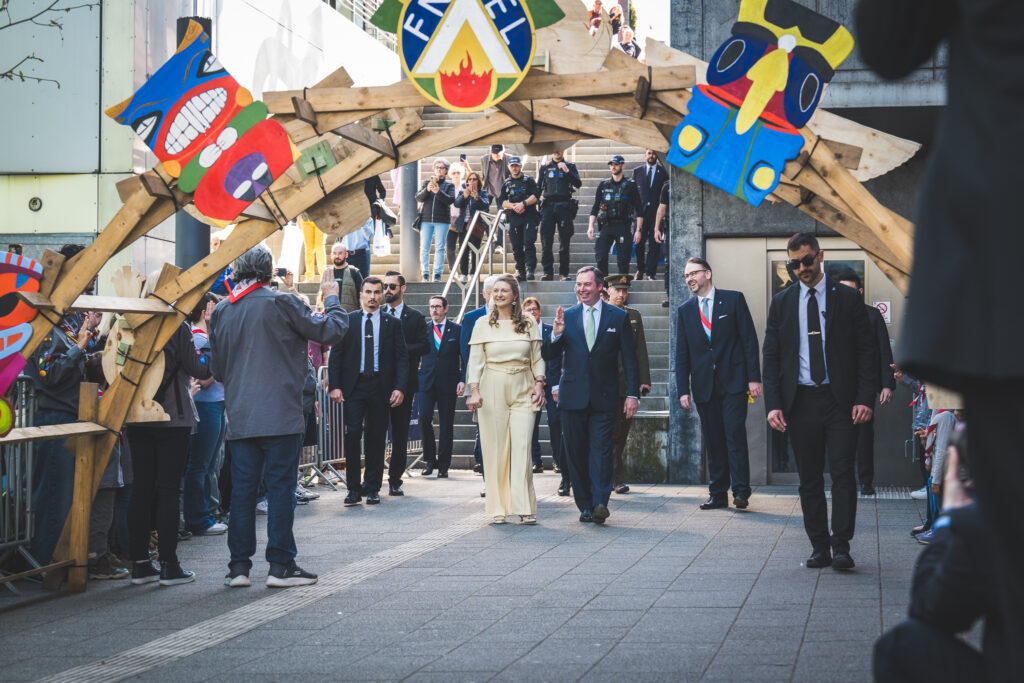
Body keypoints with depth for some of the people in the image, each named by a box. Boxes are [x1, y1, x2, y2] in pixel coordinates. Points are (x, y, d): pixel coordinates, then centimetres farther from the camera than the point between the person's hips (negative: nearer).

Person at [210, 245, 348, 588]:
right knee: (280, 486, 0)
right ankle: (281, 565, 1)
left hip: (239, 416, 4)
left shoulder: (220, 312, 7)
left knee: (242, 488, 8)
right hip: (279, 415, -4)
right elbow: (331, 330, -3)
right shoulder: (281, 304, -8)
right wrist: (332, 299, 14)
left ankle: (239, 564, 9)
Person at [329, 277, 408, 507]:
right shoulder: (346, 321, 6)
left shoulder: (393, 323, 8)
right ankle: (353, 488, -1)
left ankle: (372, 488, 12)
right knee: (352, 434, -8)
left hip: (380, 387, 1)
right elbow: (335, 355, 5)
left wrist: (399, 388, -6)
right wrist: (334, 385, -6)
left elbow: (401, 358, 5)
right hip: (353, 386, -1)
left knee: (376, 438, 3)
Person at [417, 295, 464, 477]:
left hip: (448, 384, -1)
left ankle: (443, 466, 8)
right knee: (424, 418, -13)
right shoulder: (423, 329, 9)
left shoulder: (457, 330, 5)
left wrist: (463, 380, -5)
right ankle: (430, 459, 4)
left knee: (446, 425, 1)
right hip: (426, 381, 1)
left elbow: (465, 357, 5)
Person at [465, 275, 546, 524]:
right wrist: (474, 391, -8)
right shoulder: (483, 325, 5)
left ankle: (525, 508, -5)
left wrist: (539, 384, -1)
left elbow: (537, 358, 11)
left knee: (522, 447, -8)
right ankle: (497, 508, 5)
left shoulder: (528, 323, 7)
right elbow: (475, 361, 3)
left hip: (523, 391, 0)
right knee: (495, 449, -1)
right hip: (492, 391, 0)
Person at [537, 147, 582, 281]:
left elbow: (578, 184, -3)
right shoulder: (544, 168, 16)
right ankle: (548, 272, -2)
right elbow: (538, 188, 16)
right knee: (546, 241, -6)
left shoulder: (570, 166, 11)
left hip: (564, 206, -1)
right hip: (548, 207, 1)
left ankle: (564, 273, 3)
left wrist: (567, 171, -15)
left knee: (564, 242, -2)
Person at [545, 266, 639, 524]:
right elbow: (549, 356, 7)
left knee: (601, 450, -12)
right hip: (572, 396, 2)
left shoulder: (618, 317, 6)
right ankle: (585, 506, 10)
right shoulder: (566, 317, 9)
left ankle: (600, 503, -18)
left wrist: (632, 394, -2)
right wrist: (556, 335, -13)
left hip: (603, 397, -2)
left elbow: (629, 359, 5)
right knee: (576, 454, 3)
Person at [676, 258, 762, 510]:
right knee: (713, 441, 6)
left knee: (735, 435, -10)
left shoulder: (734, 300, 2)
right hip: (703, 385, 3)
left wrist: (754, 377, -6)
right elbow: (682, 354, 11)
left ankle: (740, 491, -7)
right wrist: (683, 390, 3)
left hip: (733, 382, -3)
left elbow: (749, 339, 0)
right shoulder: (685, 311, 11)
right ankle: (717, 494, 11)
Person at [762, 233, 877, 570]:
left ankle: (841, 546, -5)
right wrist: (773, 404, -2)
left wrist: (865, 399, -8)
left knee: (842, 473, -8)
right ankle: (819, 547, 11)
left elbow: (867, 351, 2)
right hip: (799, 401, 2)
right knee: (809, 479, 5)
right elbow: (771, 356, 9)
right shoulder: (781, 303, 10)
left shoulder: (847, 298, 3)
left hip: (840, 400, -2)